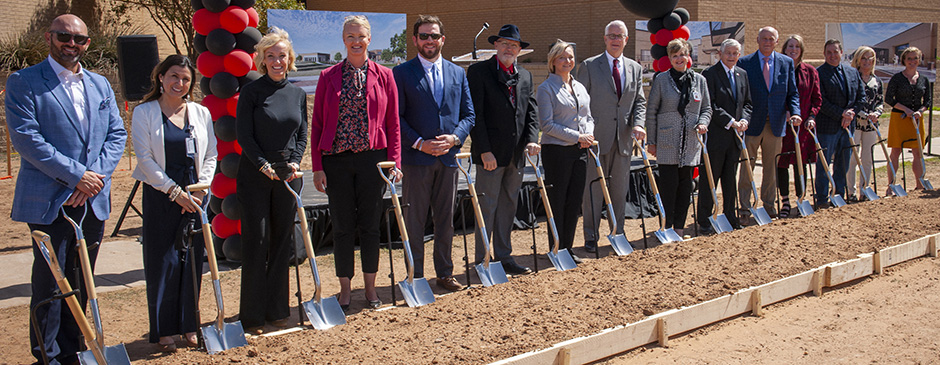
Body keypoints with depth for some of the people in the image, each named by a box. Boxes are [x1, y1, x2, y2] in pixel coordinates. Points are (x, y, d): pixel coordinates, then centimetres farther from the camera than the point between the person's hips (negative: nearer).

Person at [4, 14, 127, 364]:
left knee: (81, 283, 12)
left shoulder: (100, 84, 14)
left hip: (93, 200, 5)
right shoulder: (23, 82, -3)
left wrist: (95, 177, -6)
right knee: (49, 282, 0)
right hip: (49, 201, -5)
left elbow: (117, 133, 9)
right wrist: (76, 175, -15)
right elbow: (25, 138, -12)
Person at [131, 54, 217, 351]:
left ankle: (189, 326, 19)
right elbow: (145, 159, -6)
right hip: (159, 195, -3)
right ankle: (164, 330, 11)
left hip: (195, 195, 3)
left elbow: (211, 156, 9)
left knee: (192, 260, 6)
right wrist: (175, 191, -12)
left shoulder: (201, 113, 9)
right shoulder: (144, 112, -1)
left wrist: (200, 189, -4)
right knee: (162, 262, -1)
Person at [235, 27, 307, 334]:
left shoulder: (298, 94, 9)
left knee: (283, 241, 8)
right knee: (256, 242, -2)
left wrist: (295, 162, -5)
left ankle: (277, 310, 19)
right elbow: (244, 136, -6)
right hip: (255, 176, -4)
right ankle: (252, 316, 6)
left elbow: (302, 135, 11)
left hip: (287, 176, 4)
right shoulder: (251, 92, -4)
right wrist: (265, 165, -15)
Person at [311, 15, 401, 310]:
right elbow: (317, 124, 4)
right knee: (343, 226, 6)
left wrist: (394, 162, -3)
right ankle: (345, 289, 18)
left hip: (372, 158, 0)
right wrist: (317, 166, -3)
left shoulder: (383, 76, 5)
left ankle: (370, 287, 21)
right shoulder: (328, 77, 5)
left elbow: (393, 123, 5)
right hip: (337, 159, 0)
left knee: (370, 224, 7)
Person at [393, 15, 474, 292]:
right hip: (416, 158, -4)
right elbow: (396, 117, -4)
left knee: (446, 220, 11)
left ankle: (445, 273, 23)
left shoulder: (458, 73, 12)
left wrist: (455, 137, -7)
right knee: (414, 220, 2)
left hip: (448, 156, 4)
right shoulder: (401, 73, 0)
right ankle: (416, 277, 11)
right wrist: (419, 143, -14)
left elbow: (469, 114, 10)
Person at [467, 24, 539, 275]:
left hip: (516, 154, 6)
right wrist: (484, 150, -15)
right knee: (487, 208, -3)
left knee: (508, 206, 12)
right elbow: (475, 113, -9)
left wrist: (531, 139, -3)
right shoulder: (479, 71, -4)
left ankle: (503, 257, 21)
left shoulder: (525, 76, 16)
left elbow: (531, 112, 14)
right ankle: (481, 261, 6)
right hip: (491, 153, -6)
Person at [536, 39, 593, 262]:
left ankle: (567, 247, 19)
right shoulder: (546, 88, -6)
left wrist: (589, 135, -2)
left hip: (579, 151, 6)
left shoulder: (580, 88, 15)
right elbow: (547, 124, -13)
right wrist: (577, 136, -15)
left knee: (575, 200, 8)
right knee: (557, 201, -1)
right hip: (556, 151, -6)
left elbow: (588, 117, 20)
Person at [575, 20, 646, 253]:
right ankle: (591, 238, 9)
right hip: (596, 138, -4)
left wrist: (638, 124, -6)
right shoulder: (589, 66, -1)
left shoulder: (635, 68, 12)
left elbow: (639, 102, 13)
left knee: (620, 190, 11)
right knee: (593, 190, 0)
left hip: (623, 140, 4)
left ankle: (618, 234, 22)